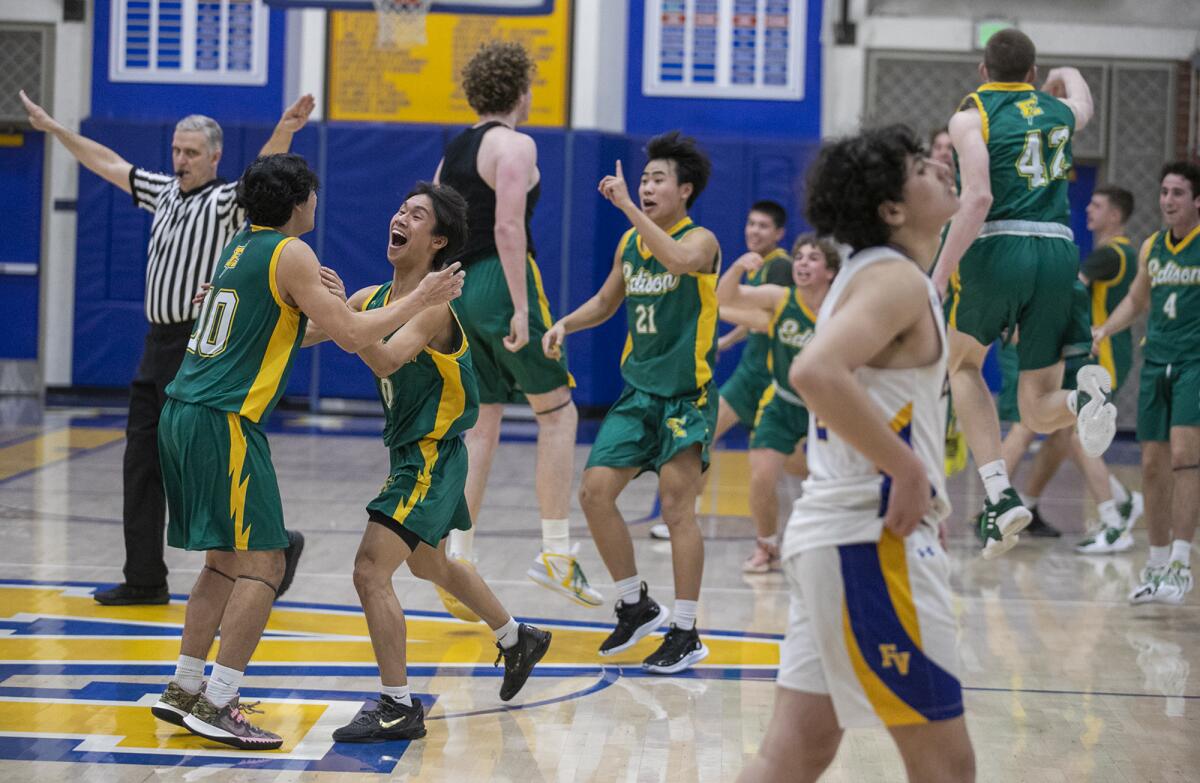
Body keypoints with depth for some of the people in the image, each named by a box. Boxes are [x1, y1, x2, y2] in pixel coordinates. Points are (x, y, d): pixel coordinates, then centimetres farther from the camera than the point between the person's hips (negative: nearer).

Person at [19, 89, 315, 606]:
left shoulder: (224, 203, -9)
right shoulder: (164, 192, 13)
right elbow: (107, 163, 24)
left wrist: (284, 132, -46)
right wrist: (53, 128, 28)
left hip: (200, 350, -8)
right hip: (158, 345, 8)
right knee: (142, 462, 7)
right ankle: (145, 578, 12)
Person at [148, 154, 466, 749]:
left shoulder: (241, 246, 18)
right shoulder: (290, 254, -8)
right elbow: (351, 335, -11)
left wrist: (324, 299, 36)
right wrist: (420, 300, -1)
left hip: (183, 413, 9)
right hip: (224, 421, -9)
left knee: (226, 561, 18)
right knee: (261, 563, -7)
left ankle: (184, 691, 20)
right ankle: (216, 706, -10)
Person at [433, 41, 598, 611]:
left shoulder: (453, 152, 17)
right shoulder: (515, 145, -8)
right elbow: (508, 228, -19)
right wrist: (521, 308, -21)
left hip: (458, 289, 8)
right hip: (502, 284, -8)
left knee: (481, 429, 10)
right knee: (558, 412, 4)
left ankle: (457, 562, 5)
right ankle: (555, 553, 1)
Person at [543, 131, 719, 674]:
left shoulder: (700, 239, -11)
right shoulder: (629, 242, 9)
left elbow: (678, 259, -36)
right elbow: (606, 302, 24)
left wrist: (627, 206, -35)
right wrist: (565, 324, 5)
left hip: (685, 395, -7)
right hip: (638, 390, 7)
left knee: (677, 509, -7)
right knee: (595, 491, 0)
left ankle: (686, 634, 2)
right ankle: (635, 606, 17)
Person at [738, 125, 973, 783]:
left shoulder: (868, 274, 17)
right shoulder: (897, 278, -13)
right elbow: (815, 373, -30)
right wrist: (909, 471, -23)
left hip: (832, 531, 10)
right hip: (872, 538, -10)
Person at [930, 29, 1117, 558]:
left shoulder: (970, 115, 4)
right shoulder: (1060, 110, 19)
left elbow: (979, 198, -12)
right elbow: (1082, 102, 46)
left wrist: (938, 279, -12)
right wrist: (1067, 76, 69)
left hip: (997, 248, -3)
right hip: (1058, 253, 4)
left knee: (963, 364, 24)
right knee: (1039, 412, 12)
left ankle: (1000, 495, 3)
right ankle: (1086, 397, -27)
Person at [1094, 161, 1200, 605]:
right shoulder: (1151, 248, 11)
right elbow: (1136, 301, 24)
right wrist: (1104, 330, 8)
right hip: (1156, 363, 6)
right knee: (1153, 463, 5)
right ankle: (1157, 563, 16)